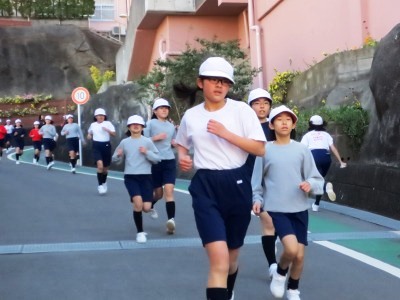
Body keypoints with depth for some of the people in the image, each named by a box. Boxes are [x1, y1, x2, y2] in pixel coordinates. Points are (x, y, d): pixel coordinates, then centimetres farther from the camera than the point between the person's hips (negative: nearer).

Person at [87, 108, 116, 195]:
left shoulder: (108, 123, 0)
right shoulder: (93, 125, 9)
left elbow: (114, 134, -7)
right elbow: (90, 133, 27)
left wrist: (107, 130, -24)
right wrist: (89, 136, 4)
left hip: (106, 145, 0)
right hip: (96, 146, 0)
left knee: (105, 168, 11)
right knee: (100, 165, -20)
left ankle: (104, 183, 38)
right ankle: (100, 185, -9)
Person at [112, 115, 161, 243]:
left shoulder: (147, 141, 1)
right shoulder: (124, 142, 5)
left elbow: (157, 159, 0)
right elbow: (115, 159, 13)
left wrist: (147, 153, -16)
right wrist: (118, 155, -9)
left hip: (145, 176, 1)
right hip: (130, 177, 0)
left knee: (146, 207, -6)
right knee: (138, 203, -21)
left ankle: (136, 207, 34)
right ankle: (140, 232, -3)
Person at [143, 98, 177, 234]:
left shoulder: (171, 126, 13)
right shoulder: (150, 124, -1)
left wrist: (176, 143, 4)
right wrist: (156, 137, -19)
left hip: (170, 161, 3)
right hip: (155, 161, -3)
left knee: (169, 190, -12)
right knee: (158, 192, 10)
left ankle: (171, 220, -18)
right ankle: (150, 205, 44)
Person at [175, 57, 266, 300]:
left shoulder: (241, 110, -2)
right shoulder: (191, 115, 5)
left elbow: (260, 149, -7)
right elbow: (181, 144, 24)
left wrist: (226, 134, -16)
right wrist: (183, 158, 1)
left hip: (237, 185, 1)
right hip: (205, 187, 0)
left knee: (232, 255, 18)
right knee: (219, 258, -17)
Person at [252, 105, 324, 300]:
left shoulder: (302, 149, 2)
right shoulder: (265, 150, -2)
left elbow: (317, 179, 4)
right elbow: (257, 179, 5)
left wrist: (310, 184, -16)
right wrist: (257, 199, -7)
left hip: (300, 208, 3)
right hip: (276, 208, -2)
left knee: (299, 255, 4)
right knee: (291, 248, -22)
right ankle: (280, 273, 12)